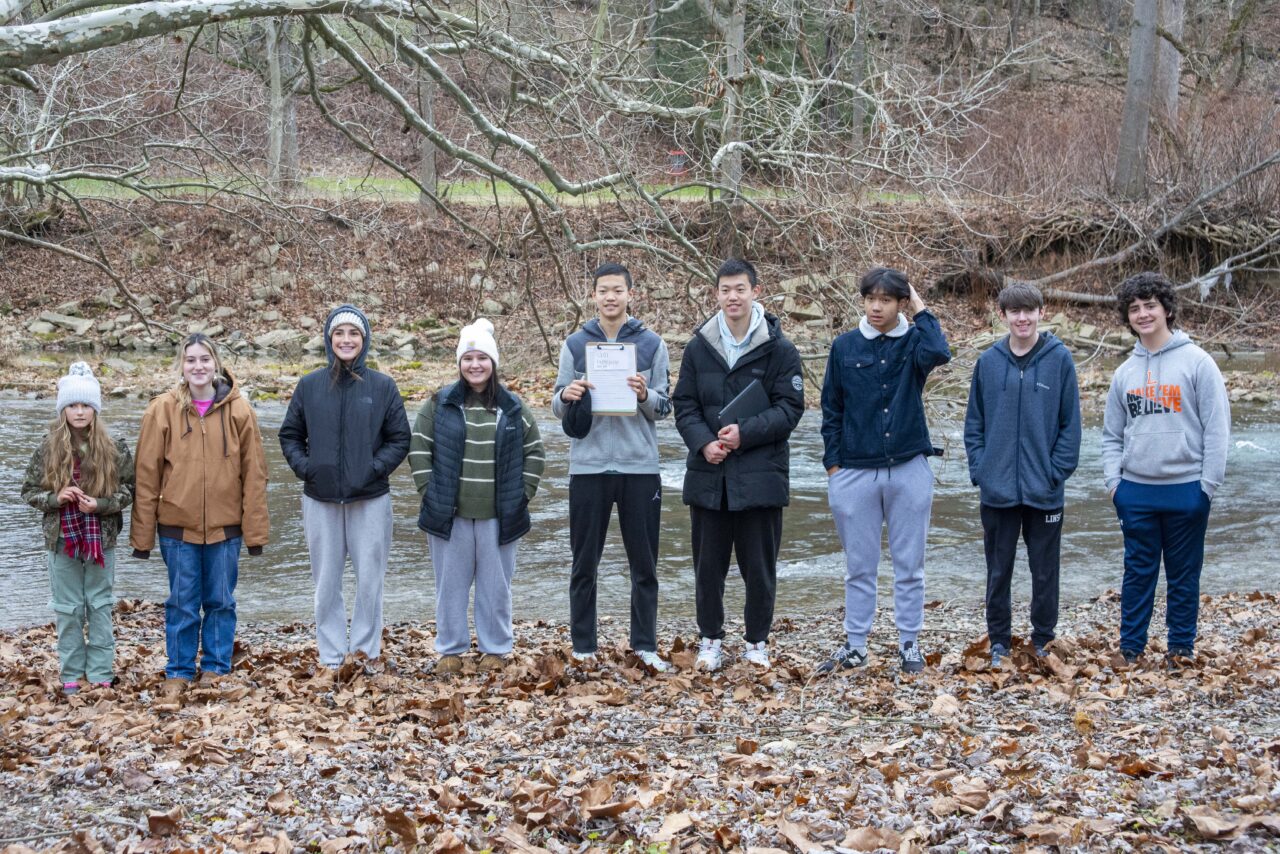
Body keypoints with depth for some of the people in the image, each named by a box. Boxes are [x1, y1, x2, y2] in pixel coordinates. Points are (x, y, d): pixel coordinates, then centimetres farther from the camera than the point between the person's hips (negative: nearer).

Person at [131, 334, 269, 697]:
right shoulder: (163, 410, -4)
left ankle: (215, 669, 23)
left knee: (221, 602, 9)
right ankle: (178, 673, 19)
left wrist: (255, 530, -3)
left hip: (225, 526, 1)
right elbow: (147, 475, -2)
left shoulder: (239, 410, -2)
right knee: (181, 605, 7)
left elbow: (254, 474, 0)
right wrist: (142, 534, -3)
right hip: (178, 526, 0)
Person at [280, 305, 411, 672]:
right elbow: (289, 435, 11)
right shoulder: (310, 386, 3)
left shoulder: (383, 386, -1)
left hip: (370, 499, -1)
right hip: (320, 500, 1)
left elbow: (400, 439, 2)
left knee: (369, 579, 2)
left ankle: (366, 649, 16)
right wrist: (304, 467, -5)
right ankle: (331, 654, 16)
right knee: (326, 581, 7)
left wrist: (375, 469, -11)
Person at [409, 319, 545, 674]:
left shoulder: (513, 408, 4)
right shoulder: (439, 404, 1)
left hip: (498, 515, 1)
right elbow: (419, 448, 4)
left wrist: (522, 494, 4)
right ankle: (451, 650, 18)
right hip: (450, 513, 0)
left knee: (496, 584, 7)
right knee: (451, 584, 7)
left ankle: (495, 649, 19)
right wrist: (429, 491, -3)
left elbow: (534, 451, 11)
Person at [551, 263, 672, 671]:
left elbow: (664, 407, 4)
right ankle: (583, 647, 12)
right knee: (584, 564, 4)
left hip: (640, 467, 0)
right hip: (588, 466, 0)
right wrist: (566, 396, -15)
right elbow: (559, 407, 7)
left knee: (644, 564, 5)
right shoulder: (575, 344, 6)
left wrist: (645, 395, -17)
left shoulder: (652, 344, 4)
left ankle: (645, 644, 14)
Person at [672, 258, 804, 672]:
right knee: (708, 564, 9)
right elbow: (684, 404, 6)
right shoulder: (699, 347, 5)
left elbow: (790, 407, -5)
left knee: (759, 565, 6)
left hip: (760, 474, -2)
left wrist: (746, 432, -17)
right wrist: (703, 442, -12)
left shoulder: (778, 349, -3)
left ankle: (757, 642, 19)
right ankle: (711, 640, 22)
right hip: (708, 474, 2)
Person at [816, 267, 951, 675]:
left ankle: (909, 644, 15)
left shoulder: (913, 342, 2)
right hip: (855, 471, 1)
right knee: (859, 566, 8)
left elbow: (938, 353, -24)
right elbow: (831, 408, 7)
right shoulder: (845, 346, 5)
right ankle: (855, 645, 15)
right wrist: (833, 463, 1)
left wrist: (920, 310, -11)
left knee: (909, 565, 6)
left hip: (909, 470, -1)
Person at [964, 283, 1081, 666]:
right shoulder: (988, 362, 2)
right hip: (997, 491, 2)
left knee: (1045, 573, 9)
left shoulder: (1059, 359, -3)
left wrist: (1057, 472, -9)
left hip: (1044, 491, -1)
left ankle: (1042, 642, 21)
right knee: (998, 572, 10)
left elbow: (1070, 423, -2)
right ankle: (998, 642, 21)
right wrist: (979, 469, -2)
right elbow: (974, 423, 8)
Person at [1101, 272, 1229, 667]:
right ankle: (1130, 646, 14)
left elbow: (1217, 427, -7)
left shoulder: (1197, 362, -5)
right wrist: (1113, 479, 2)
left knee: (1184, 575, 6)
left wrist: (1208, 485, -11)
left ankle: (1181, 648, 15)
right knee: (1138, 571, 8)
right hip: (1135, 491, 4)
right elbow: (1112, 434, 14)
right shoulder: (1125, 372, 9)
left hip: (1186, 489, -3)